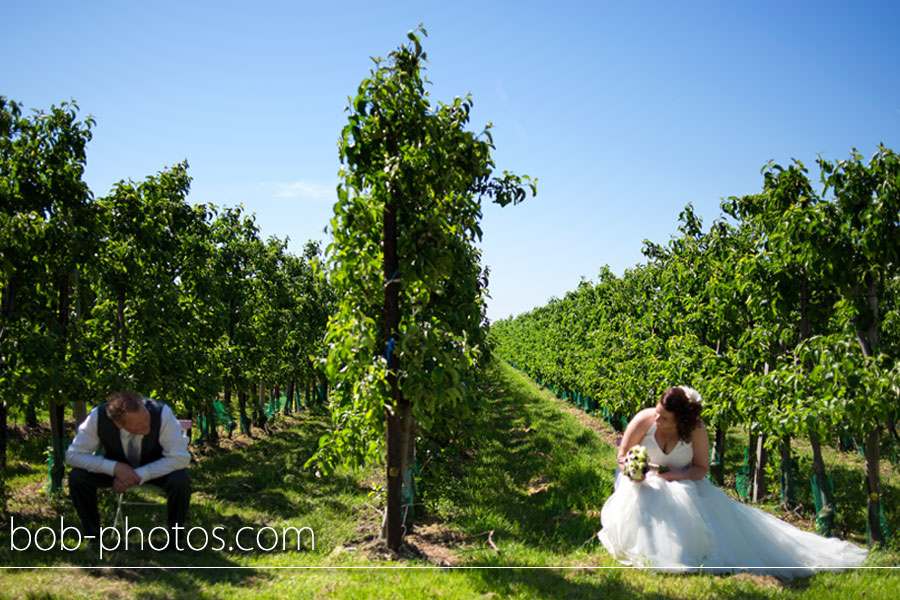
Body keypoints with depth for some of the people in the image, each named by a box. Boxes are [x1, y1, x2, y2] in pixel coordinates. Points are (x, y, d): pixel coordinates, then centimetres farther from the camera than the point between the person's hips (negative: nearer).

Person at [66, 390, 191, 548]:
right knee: (77, 477, -23)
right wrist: (114, 468, -30)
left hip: (155, 468, -2)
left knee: (180, 481, -33)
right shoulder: (98, 417, -27)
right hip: (118, 468, 2)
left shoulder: (161, 413, -32)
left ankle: (174, 539, -6)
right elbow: (73, 455, -18)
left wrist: (139, 475, -33)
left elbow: (180, 457, -29)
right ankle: (93, 536, -1)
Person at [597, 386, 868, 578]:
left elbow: (702, 468, -7)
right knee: (639, 504, -33)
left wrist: (678, 475, -26)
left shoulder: (695, 429, -18)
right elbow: (622, 456, -7)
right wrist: (632, 473, -29)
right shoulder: (643, 420, -19)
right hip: (645, 483, -1)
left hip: (683, 484, 1)